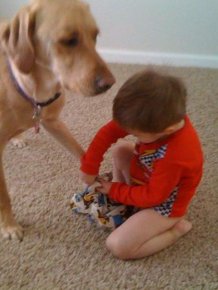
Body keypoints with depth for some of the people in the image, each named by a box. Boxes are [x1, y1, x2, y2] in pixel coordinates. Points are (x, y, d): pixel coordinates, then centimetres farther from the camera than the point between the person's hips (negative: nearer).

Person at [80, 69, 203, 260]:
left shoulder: (175, 157, -41)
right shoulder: (160, 118, -22)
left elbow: (152, 197, -26)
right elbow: (109, 132, -13)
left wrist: (115, 191, -14)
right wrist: (89, 167, -13)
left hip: (164, 204, -7)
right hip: (148, 182, 7)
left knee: (117, 246, -15)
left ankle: (176, 228, -1)